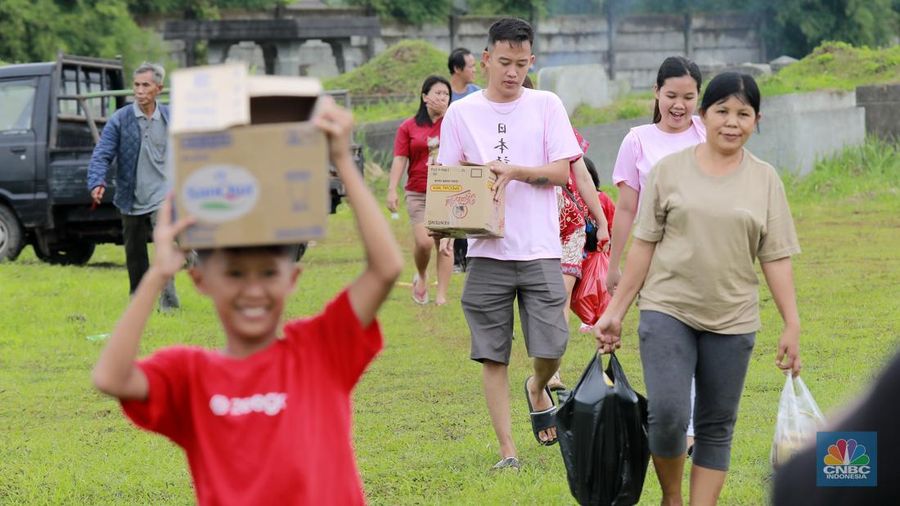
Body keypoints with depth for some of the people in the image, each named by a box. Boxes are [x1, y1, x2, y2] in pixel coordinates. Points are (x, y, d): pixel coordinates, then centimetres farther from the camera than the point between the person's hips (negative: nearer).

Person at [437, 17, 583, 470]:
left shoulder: (546, 106, 5)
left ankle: (537, 388, 30)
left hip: (540, 249, -1)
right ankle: (507, 450, 8)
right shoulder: (461, 113, 6)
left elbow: (561, 171, 0)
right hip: (487, 250, 1)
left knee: (551, 347, -5)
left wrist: (515, 171, -16)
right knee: (493, 356, 1)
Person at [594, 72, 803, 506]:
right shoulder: (669, 170, 2)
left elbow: (776, 258, 4)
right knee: (667, 415, -13)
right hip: (668, 310, -2)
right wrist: (615, 311, 2)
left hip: (732, 320, 2)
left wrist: (792, 326, -2)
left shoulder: (765, 180, 5)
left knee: (716, 426, 5)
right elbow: (644, 245, 4)